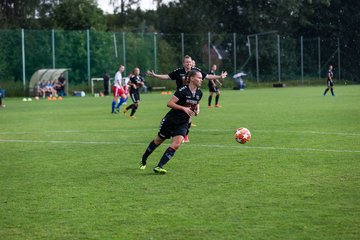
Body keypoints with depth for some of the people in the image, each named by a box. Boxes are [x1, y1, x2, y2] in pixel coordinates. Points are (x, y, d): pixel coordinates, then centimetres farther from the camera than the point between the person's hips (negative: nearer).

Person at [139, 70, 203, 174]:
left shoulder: (199, 93, -1)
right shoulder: (183, 90, -22)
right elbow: (169, 103, -24)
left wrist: (197, 110, 0)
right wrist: (184, 108, -30)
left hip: (183, 123, 4)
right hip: (171, 120, -4)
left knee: (176, 145, -17)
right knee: (158, 141, 14)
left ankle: (159, 167, -13)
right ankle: (143, 160, 38)